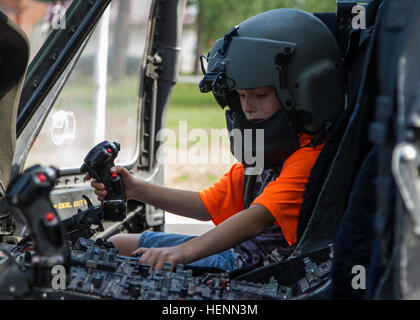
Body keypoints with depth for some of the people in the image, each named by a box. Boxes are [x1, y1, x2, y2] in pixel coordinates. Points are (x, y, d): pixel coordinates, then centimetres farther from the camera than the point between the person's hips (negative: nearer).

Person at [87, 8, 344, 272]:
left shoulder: (310, 157, -18)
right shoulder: (261, 151, 16)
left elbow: (258, 218, -31)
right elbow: (209, 205, 21)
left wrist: (185, 251, -40)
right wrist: (138, 190, 9)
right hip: (236, 252, 11)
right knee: (120, 243, 17)